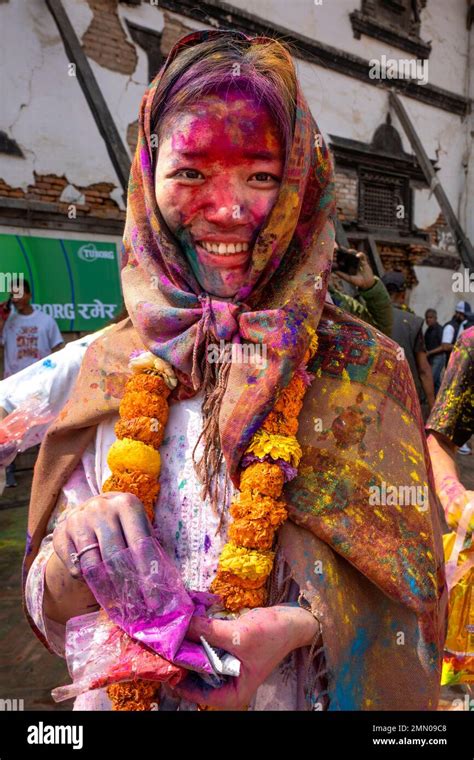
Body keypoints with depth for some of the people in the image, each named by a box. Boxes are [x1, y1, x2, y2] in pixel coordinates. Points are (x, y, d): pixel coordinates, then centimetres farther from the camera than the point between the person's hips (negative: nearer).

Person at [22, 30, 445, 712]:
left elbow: (404, 586, -9)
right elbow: (51, 603, -4)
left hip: (297, 690, -1)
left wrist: (302, 625, -29)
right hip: (120, 688, 2)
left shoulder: (361, 367, -13)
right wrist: (77, 541, -26)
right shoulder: (111, 363, -8)